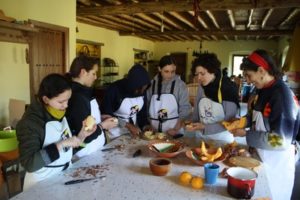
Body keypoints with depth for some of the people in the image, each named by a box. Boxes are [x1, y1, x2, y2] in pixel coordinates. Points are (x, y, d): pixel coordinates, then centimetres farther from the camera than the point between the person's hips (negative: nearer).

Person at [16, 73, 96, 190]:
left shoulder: (61, 114, 3)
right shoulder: (29, 123, -16)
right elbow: (29, 164, -22)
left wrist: (82, 135, -6)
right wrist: (61, 144, -25)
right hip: (42, 183, -6)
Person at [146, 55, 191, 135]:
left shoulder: (180, 84, -6)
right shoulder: (152, 84, 1)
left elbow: (184, 109, -7)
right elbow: (145, 106, 4)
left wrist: (176, 129, -14)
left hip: (172, 130, -2)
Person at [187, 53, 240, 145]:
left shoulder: (228, 88, -16)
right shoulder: (201, 87, -3)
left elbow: (229, 123, -17)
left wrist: (205, 127, -24)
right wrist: (193, 123, -12)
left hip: (221, 140, -4)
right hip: (201, 138, 4)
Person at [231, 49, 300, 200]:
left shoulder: (282, 95, -25)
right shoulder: (264, 91, 3)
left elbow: (281, 140, -26)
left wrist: (245, 134, -21)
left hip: (276, 164, -8)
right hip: (261, 158, 8)